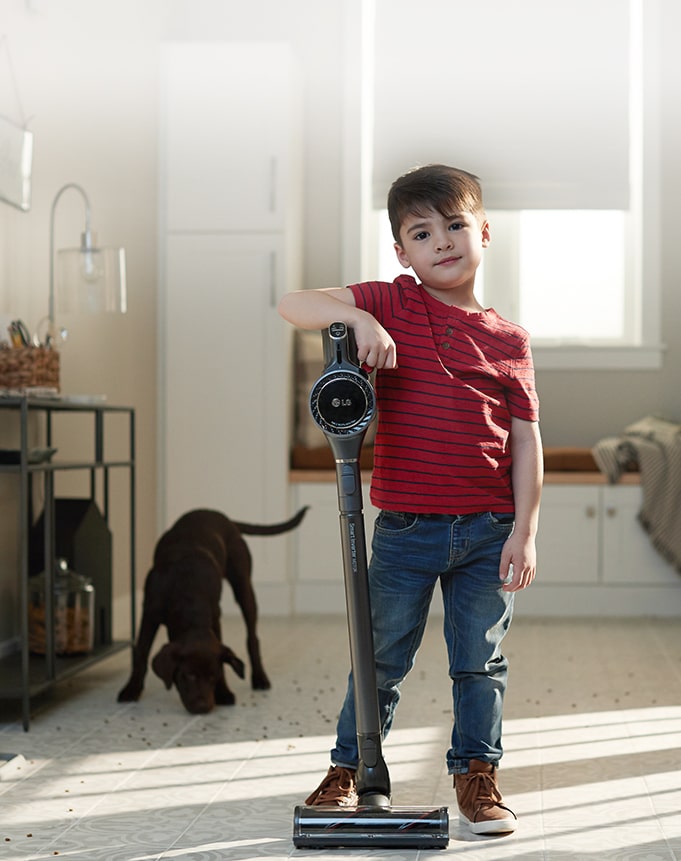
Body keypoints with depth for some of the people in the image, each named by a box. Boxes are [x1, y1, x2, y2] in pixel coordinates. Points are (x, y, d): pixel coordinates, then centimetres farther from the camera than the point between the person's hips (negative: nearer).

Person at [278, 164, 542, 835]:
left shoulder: (508, 340, 2)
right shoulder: (391, 306, -1)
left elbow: (526, 441, 2)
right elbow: (293, 305, -9)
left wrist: (524, 530, -4)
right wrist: (358, 318, -26)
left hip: (488, 531, 1)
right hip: (406, 527, -1)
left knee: (480, 661, 11)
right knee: (382, 659, 10)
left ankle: (476, 776, 26)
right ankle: (348, 767, 26)